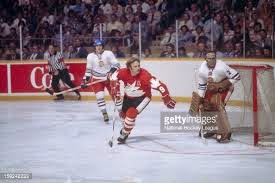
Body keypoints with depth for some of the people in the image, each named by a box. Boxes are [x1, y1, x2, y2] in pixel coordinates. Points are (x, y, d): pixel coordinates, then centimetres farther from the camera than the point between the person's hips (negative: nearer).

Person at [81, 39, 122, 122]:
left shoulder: (108, 54, -9)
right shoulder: (90, 56, -1)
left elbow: (116, 64, -11)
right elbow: (88, 70, 6)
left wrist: (112, 72, -27)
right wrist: (85, 80, -2)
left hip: (109, 78, -1)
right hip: (97, 79, 1)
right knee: (99, 96, -14)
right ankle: (104, 114, -7)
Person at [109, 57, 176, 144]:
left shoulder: (144, 75, -35)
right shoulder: (124, 73, -25)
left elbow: (158, 85, -37)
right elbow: (114, 76, -5)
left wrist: (167, 99, -41)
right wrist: (115, 88, -13)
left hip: (143, 97, -5)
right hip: (129, 96, 5)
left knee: (131, 113, -23)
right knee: (123, 113, 21)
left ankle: (124, 134, -3)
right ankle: (126, 126, 55)